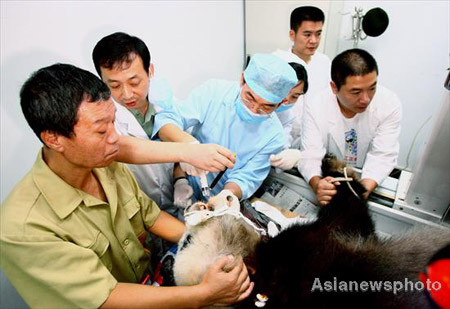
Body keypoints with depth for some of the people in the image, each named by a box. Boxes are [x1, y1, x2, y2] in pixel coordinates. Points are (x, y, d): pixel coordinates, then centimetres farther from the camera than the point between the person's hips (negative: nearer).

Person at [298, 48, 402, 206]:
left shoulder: (390, 104, -15)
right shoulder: (316, 106, -18)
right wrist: (317, 184, -43)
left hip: (367, 179, -1)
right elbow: (311, 155, -21)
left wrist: (365, 188, -35)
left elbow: (383, 155, -16)